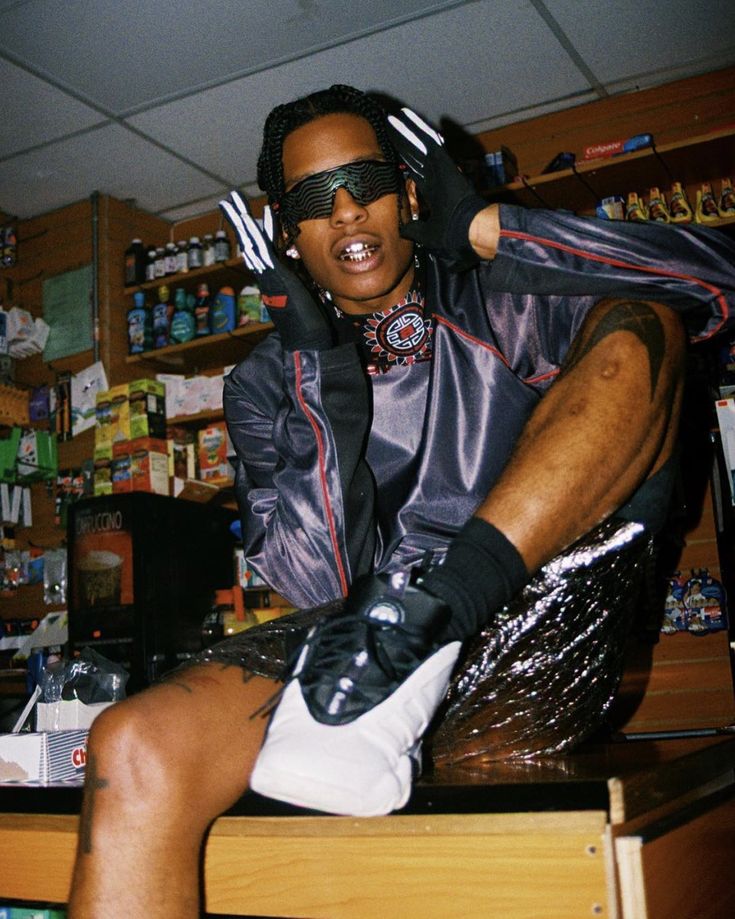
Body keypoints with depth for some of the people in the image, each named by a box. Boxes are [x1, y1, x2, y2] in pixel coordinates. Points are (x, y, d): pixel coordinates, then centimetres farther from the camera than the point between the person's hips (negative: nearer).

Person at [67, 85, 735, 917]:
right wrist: (328, 379, -9)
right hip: (358, 627, -1)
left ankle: (422, 615, -26)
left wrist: (480, 225, -1)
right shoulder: (266, 383, 14)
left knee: (636, 327, -15)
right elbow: (320, 586, 0)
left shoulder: (500, 306, 15)